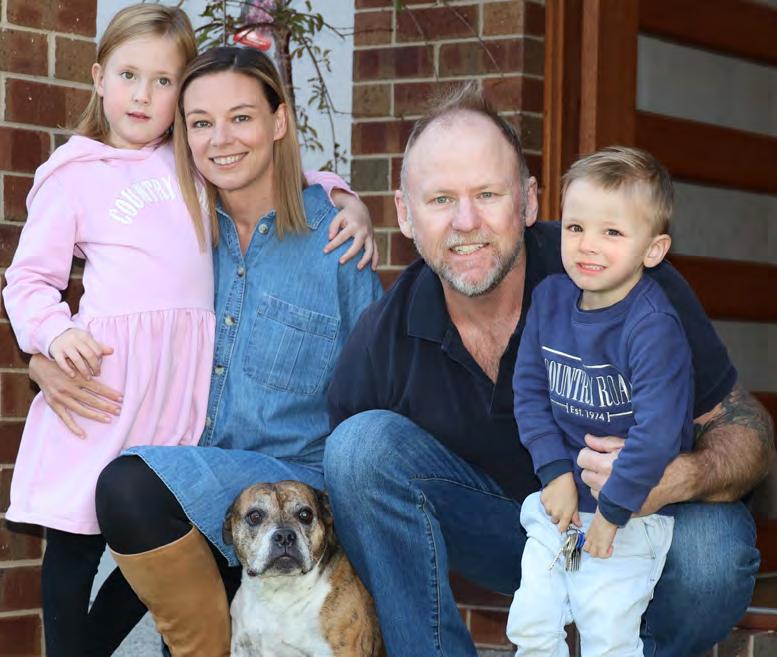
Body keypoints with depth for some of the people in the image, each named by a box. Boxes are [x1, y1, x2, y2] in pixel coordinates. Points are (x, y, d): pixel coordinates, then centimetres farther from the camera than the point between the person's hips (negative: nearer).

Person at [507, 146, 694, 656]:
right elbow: (530, 390, 1)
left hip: (632, 514, -6)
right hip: (560, 499, 6)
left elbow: (657, 432, -27)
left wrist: (612, 509, -20)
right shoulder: (551, 298, -3)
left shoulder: (654, 327, -24)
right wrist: (556, 473, -9)